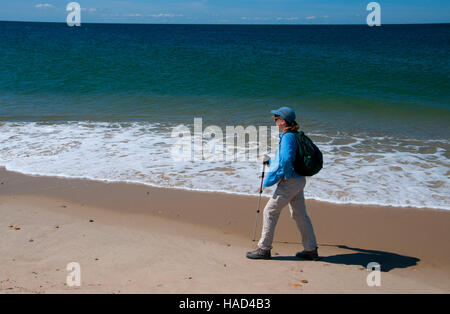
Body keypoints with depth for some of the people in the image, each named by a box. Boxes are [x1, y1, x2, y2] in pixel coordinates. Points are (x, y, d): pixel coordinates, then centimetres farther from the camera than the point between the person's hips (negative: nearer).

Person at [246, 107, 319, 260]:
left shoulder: (287, 137, -17)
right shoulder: (293, 135, 13)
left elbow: (287, 159, -29)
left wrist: (285, 176, -15)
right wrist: (269, 162, 28)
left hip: (289, 182, -10)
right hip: (298, 180, 10)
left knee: (270, 211, -1)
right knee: (300, 214, 14)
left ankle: (264, 249, 7)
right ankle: (311, 249, 19)